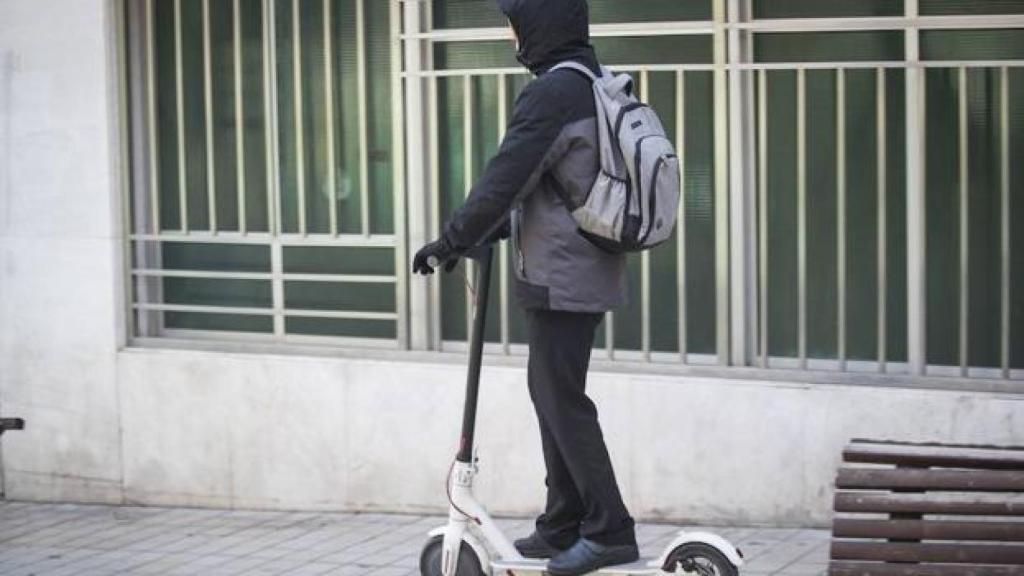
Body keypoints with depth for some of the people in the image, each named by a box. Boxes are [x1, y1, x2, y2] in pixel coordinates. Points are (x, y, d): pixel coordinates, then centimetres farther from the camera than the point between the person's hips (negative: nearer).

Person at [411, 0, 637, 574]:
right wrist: (482, 235, 20)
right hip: (590, 269, 10)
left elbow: (506, 178, -19)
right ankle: (561, 527, 21)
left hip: (561, 277, -10)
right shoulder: (597, 87, 14)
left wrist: (451, 241, -10)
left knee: (563, 400, -5)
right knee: (551, 391, 16)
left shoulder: (553, 93, -18)